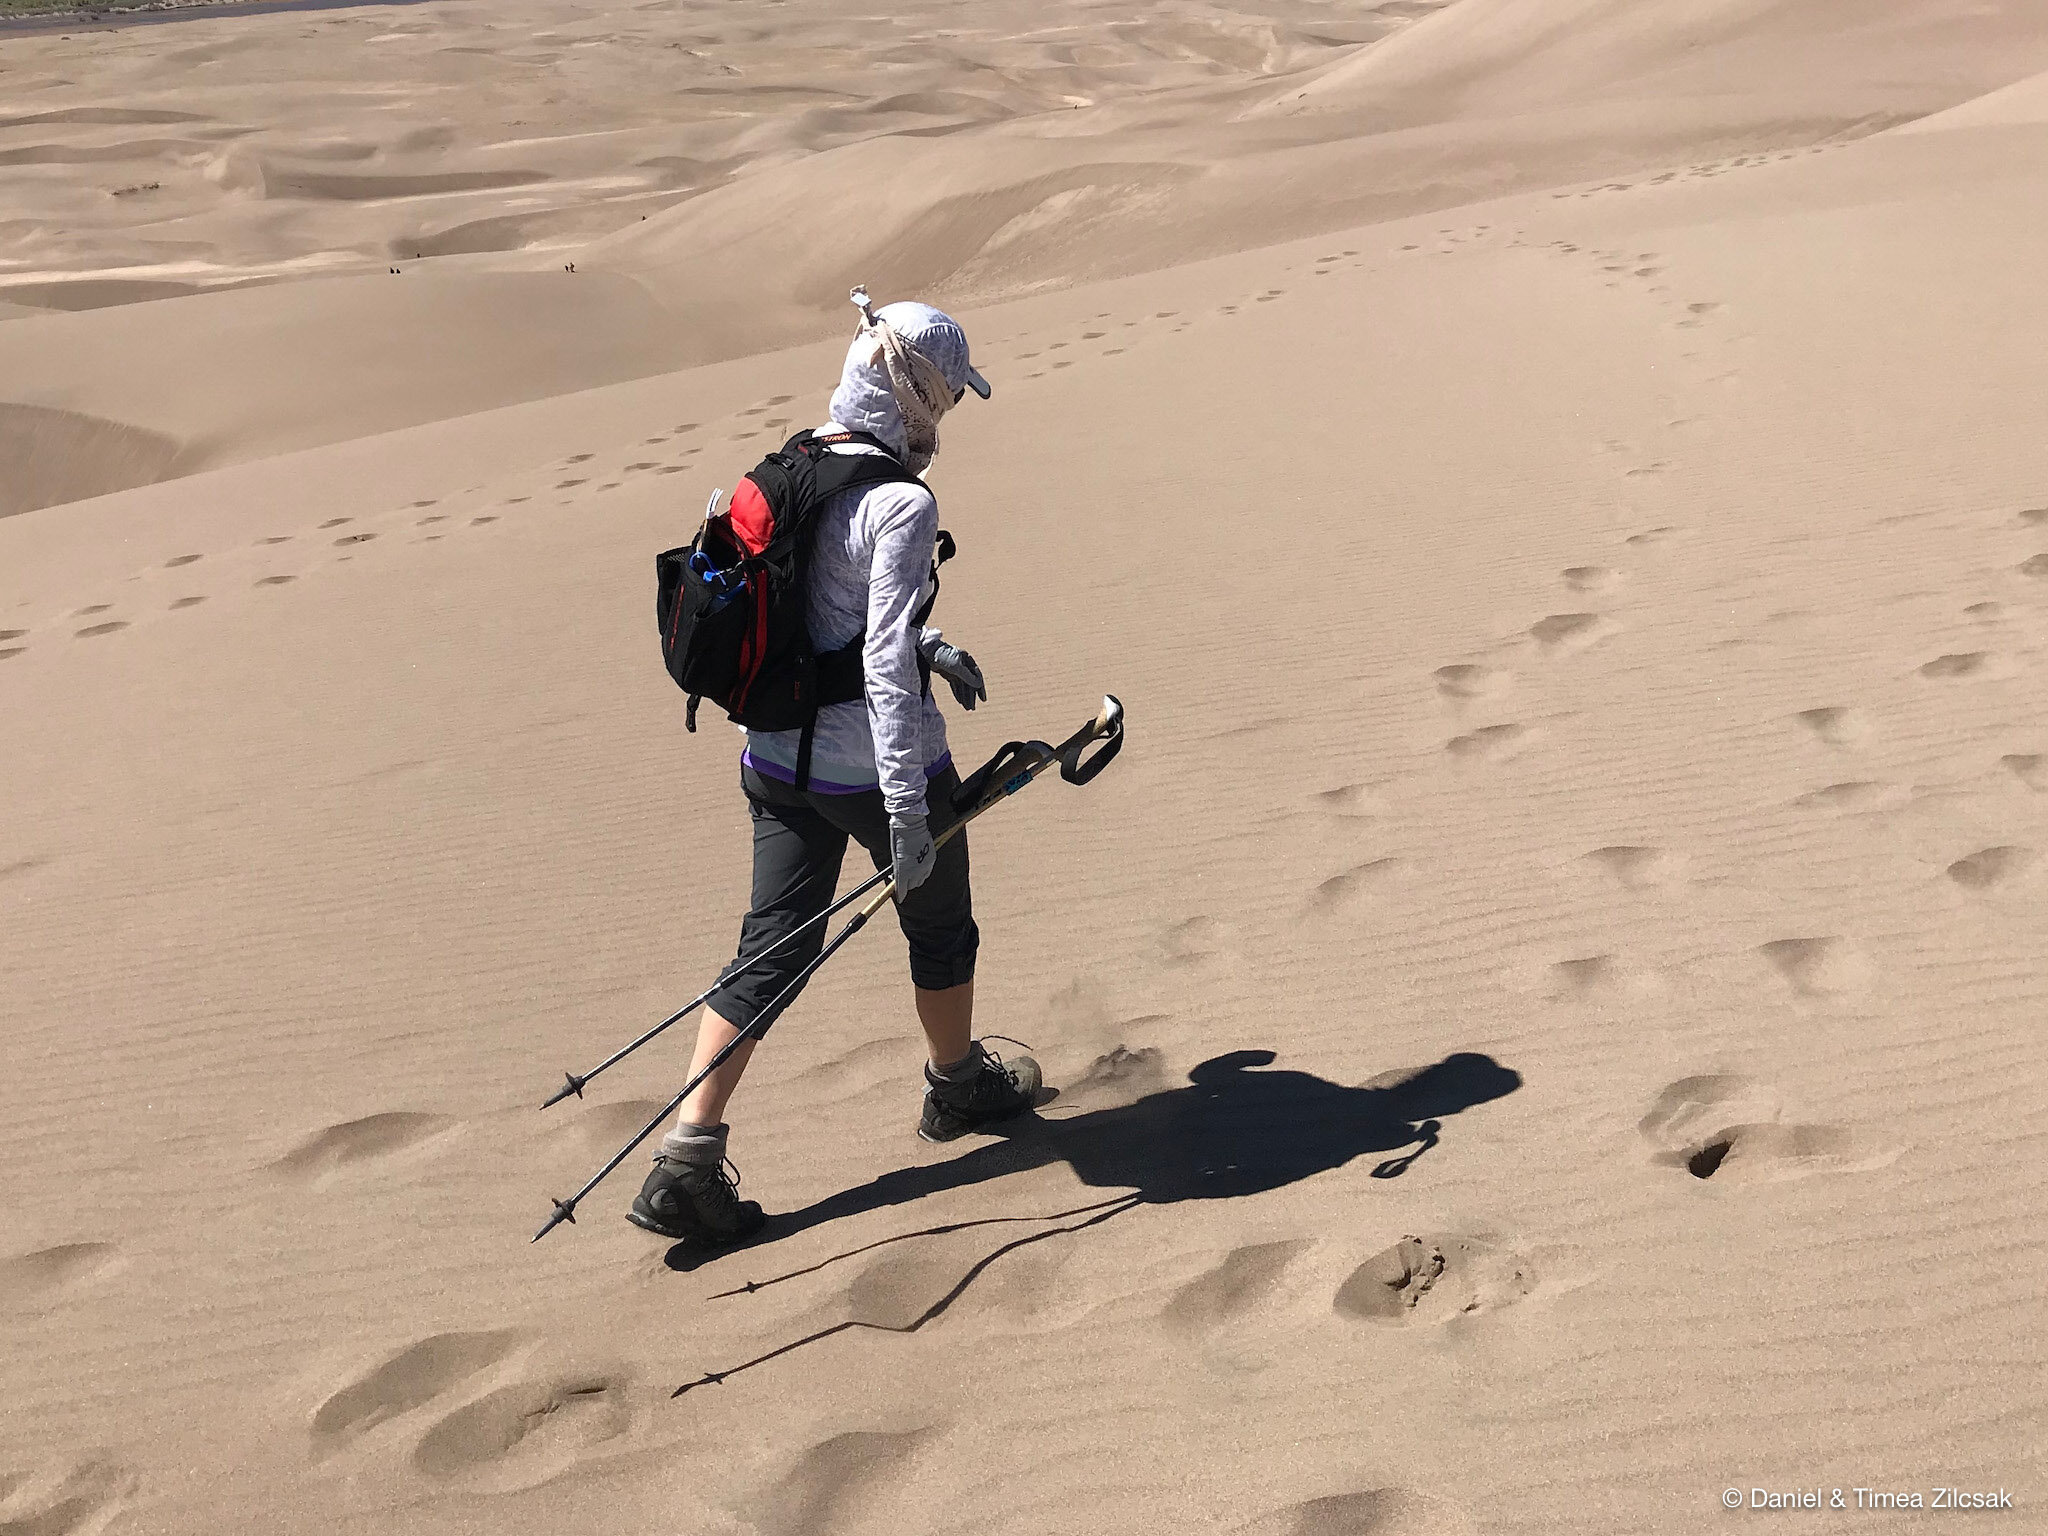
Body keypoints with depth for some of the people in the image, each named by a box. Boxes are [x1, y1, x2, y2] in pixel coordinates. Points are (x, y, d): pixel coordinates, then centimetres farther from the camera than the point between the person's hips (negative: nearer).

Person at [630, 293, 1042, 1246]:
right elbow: (886, 665, -26)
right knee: (941, 928, 20)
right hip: (877, 768, -7)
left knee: (770, 952, 11)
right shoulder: (901, 504, -20)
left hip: (779, 763, 7)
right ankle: (959, 1086, 44)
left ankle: (687, 1160, 7)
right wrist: (907, 812, -26)